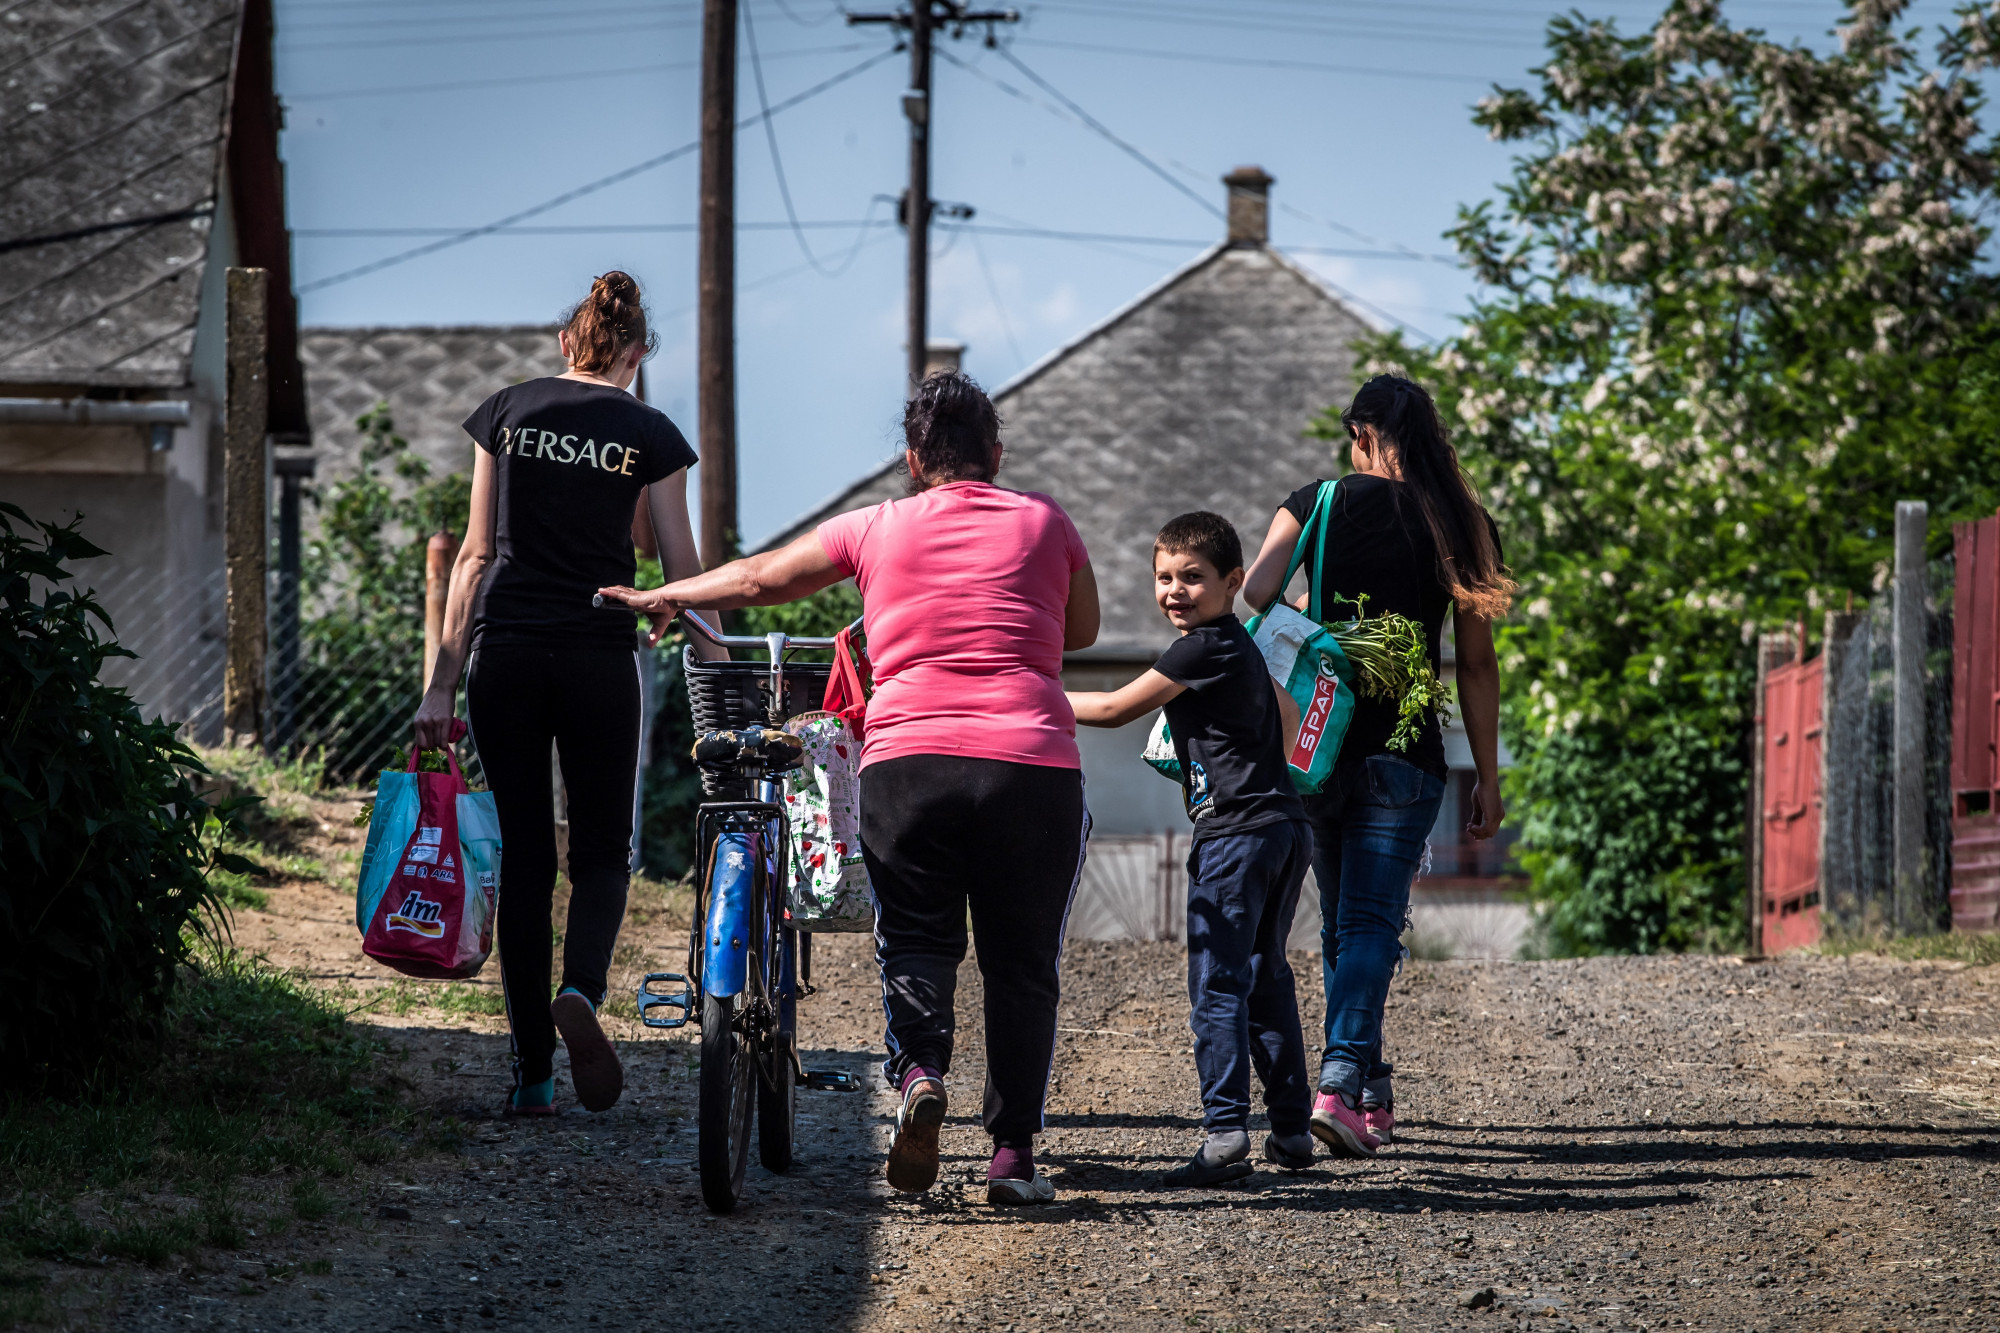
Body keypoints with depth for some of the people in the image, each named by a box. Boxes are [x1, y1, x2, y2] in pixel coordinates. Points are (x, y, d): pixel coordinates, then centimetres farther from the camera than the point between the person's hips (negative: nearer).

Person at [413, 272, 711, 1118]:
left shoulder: (507, 412, 5)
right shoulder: (650, 435, 2)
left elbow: (476, 556, 5)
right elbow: (684, 577, 1)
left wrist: (442, 683, 6)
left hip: (505, 653, 2)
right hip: (600, 658, -2)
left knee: (524, 857, 7)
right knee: (602, 852, 10)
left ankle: (532, 1076, 5)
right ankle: (581, 991, -21)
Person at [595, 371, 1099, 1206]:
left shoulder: (876, 529, 12)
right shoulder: (1043, 522, 13)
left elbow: (758, 580, 23)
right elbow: (1082, 631, 27)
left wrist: (660, 599, 37)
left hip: (906, 760, 0)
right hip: (1033, 764, 0)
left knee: (914, 940, 12)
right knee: (1022, 963, 9)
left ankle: (918, 1068, -17)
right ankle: (1014, 1152, 5)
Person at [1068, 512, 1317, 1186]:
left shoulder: (1202, 649, -11)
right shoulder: (1242, 644, 18)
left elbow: (1115, 709, -7)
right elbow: (1288, 717, 33)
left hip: (1235, 833, -10)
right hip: (1285, 826, 10)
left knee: (1217, 984, -11)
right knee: (1266, 979, 16)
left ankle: (1225, 1134, -19)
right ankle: (1292, 1129, 19)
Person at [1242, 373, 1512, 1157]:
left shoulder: (1317, 503, 3)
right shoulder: (1459, 525, 4)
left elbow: (1254, 595, -12)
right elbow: (1477, 665, 5)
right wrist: (1489, 779, 10)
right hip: (1403, 754, -1)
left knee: (1340, 923, 16)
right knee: (1372, 922, -3)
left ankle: (1371, 1097, 20)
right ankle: (1339, 1084, -23)